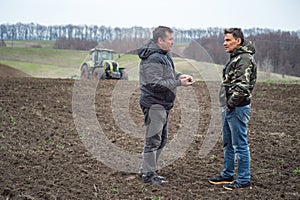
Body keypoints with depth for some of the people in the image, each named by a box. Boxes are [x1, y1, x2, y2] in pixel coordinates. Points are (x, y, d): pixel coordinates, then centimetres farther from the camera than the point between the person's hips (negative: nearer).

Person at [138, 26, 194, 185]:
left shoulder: (163, 55, 12)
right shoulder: (153, 59, -21)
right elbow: (156, 84, -27)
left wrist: (179, 75, 4)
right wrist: (179, 83, -23)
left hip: (162, 104, 11)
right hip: (154, 104, -11)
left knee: (162, 139, 18)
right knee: (153, 140, -4)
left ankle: (147, 170, 27)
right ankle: (148, 174, 5)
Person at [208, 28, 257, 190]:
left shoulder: (244, 59, -15)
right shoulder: (234, 58, 17)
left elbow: (242, 86, -23)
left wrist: (230, 104, -17)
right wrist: (226, 105, 15)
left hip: (238, 108, -11)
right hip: (228, 108, 11)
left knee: (240, 145, -4)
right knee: (228, 144, 18)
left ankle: (243, 180, 4)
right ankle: (227, 175, 29)